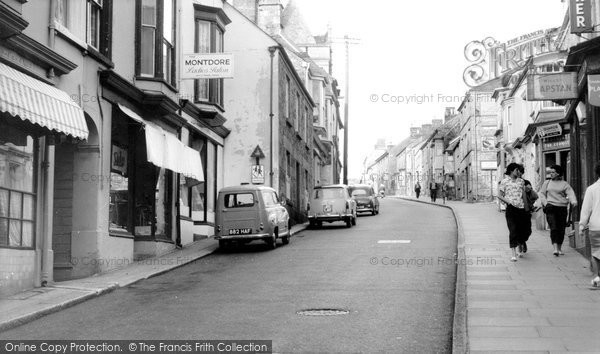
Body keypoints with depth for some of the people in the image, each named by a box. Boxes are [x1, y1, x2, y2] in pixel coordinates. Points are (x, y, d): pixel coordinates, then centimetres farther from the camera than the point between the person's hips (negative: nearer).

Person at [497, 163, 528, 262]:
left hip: (521, 208, 4)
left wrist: (526, 207, 17)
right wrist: (508, 201, -15)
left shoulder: (521, 181, 13)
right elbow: (499, 195, 0)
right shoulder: (504, 181, 1)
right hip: (511, 209, -4)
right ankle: (514, 254, -10)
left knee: (522, 230, 8)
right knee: (513, 231, -9)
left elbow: (524, 195, 19)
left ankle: (520, 249, 32)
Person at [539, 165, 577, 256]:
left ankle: (559, 248, 18)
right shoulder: (547, 183, 13)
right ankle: (555, 248, -22)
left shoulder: (564, 184, 7)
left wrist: (573, 201, -26)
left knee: (561, 229, 3)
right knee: (553, 228, -14)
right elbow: (541, 193, 16)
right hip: (550, 207, 0)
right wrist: (545, 203, 0)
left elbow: (570, 193, -6)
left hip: (562, 208, 0)